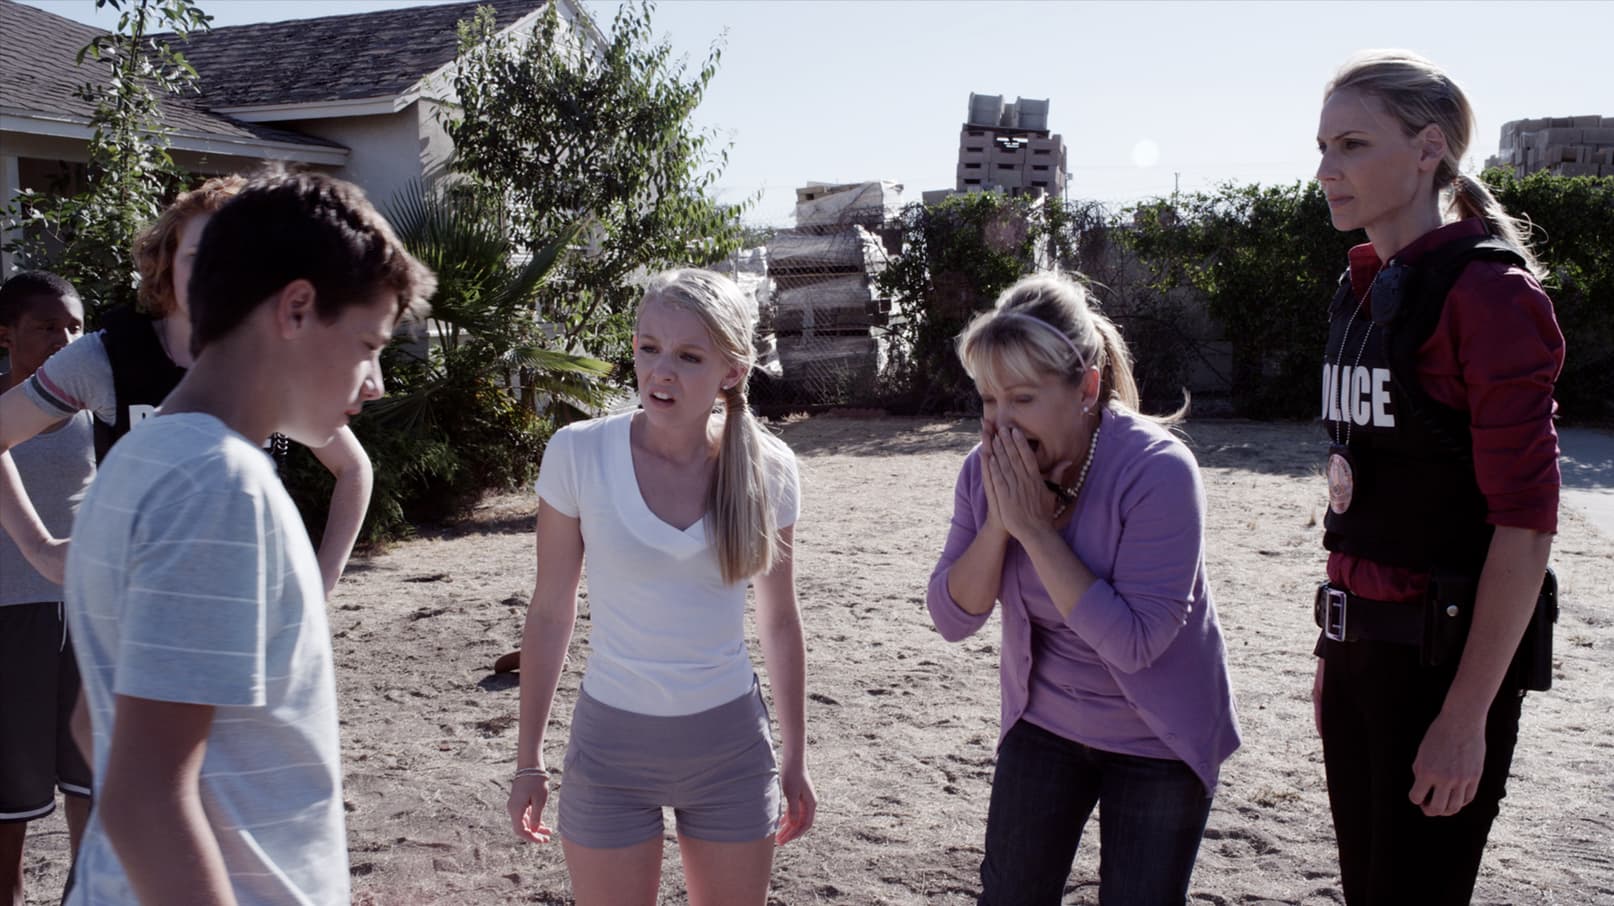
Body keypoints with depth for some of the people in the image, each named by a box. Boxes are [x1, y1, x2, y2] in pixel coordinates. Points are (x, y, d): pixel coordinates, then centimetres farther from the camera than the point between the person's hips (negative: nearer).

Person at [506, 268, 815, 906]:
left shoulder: (766, 468, -7)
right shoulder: (579, 454, -12)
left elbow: (779, 621, 4)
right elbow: (551, 613, -3)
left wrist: (795, 758, 8)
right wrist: (528, 760, 2)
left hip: (730, 741, 2)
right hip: (612, 741, -1)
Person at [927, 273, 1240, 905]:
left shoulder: (1158, 470, -27)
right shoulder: (987, 468, -11)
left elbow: (1134, 643, -30)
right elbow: (953, 619, -10)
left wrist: (1034, 527, -31)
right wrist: (998, 521, -25)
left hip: (1157, 741, -4)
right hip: (1043, 724, 4)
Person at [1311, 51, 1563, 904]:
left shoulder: (1489, 295, -13)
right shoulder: (1360, 291, 10)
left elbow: (1525, 523, -17)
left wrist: (1467, 716, -18)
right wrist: (1335, 649, 14)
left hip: (1446, 655, -7)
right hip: (1360, 646, 7)